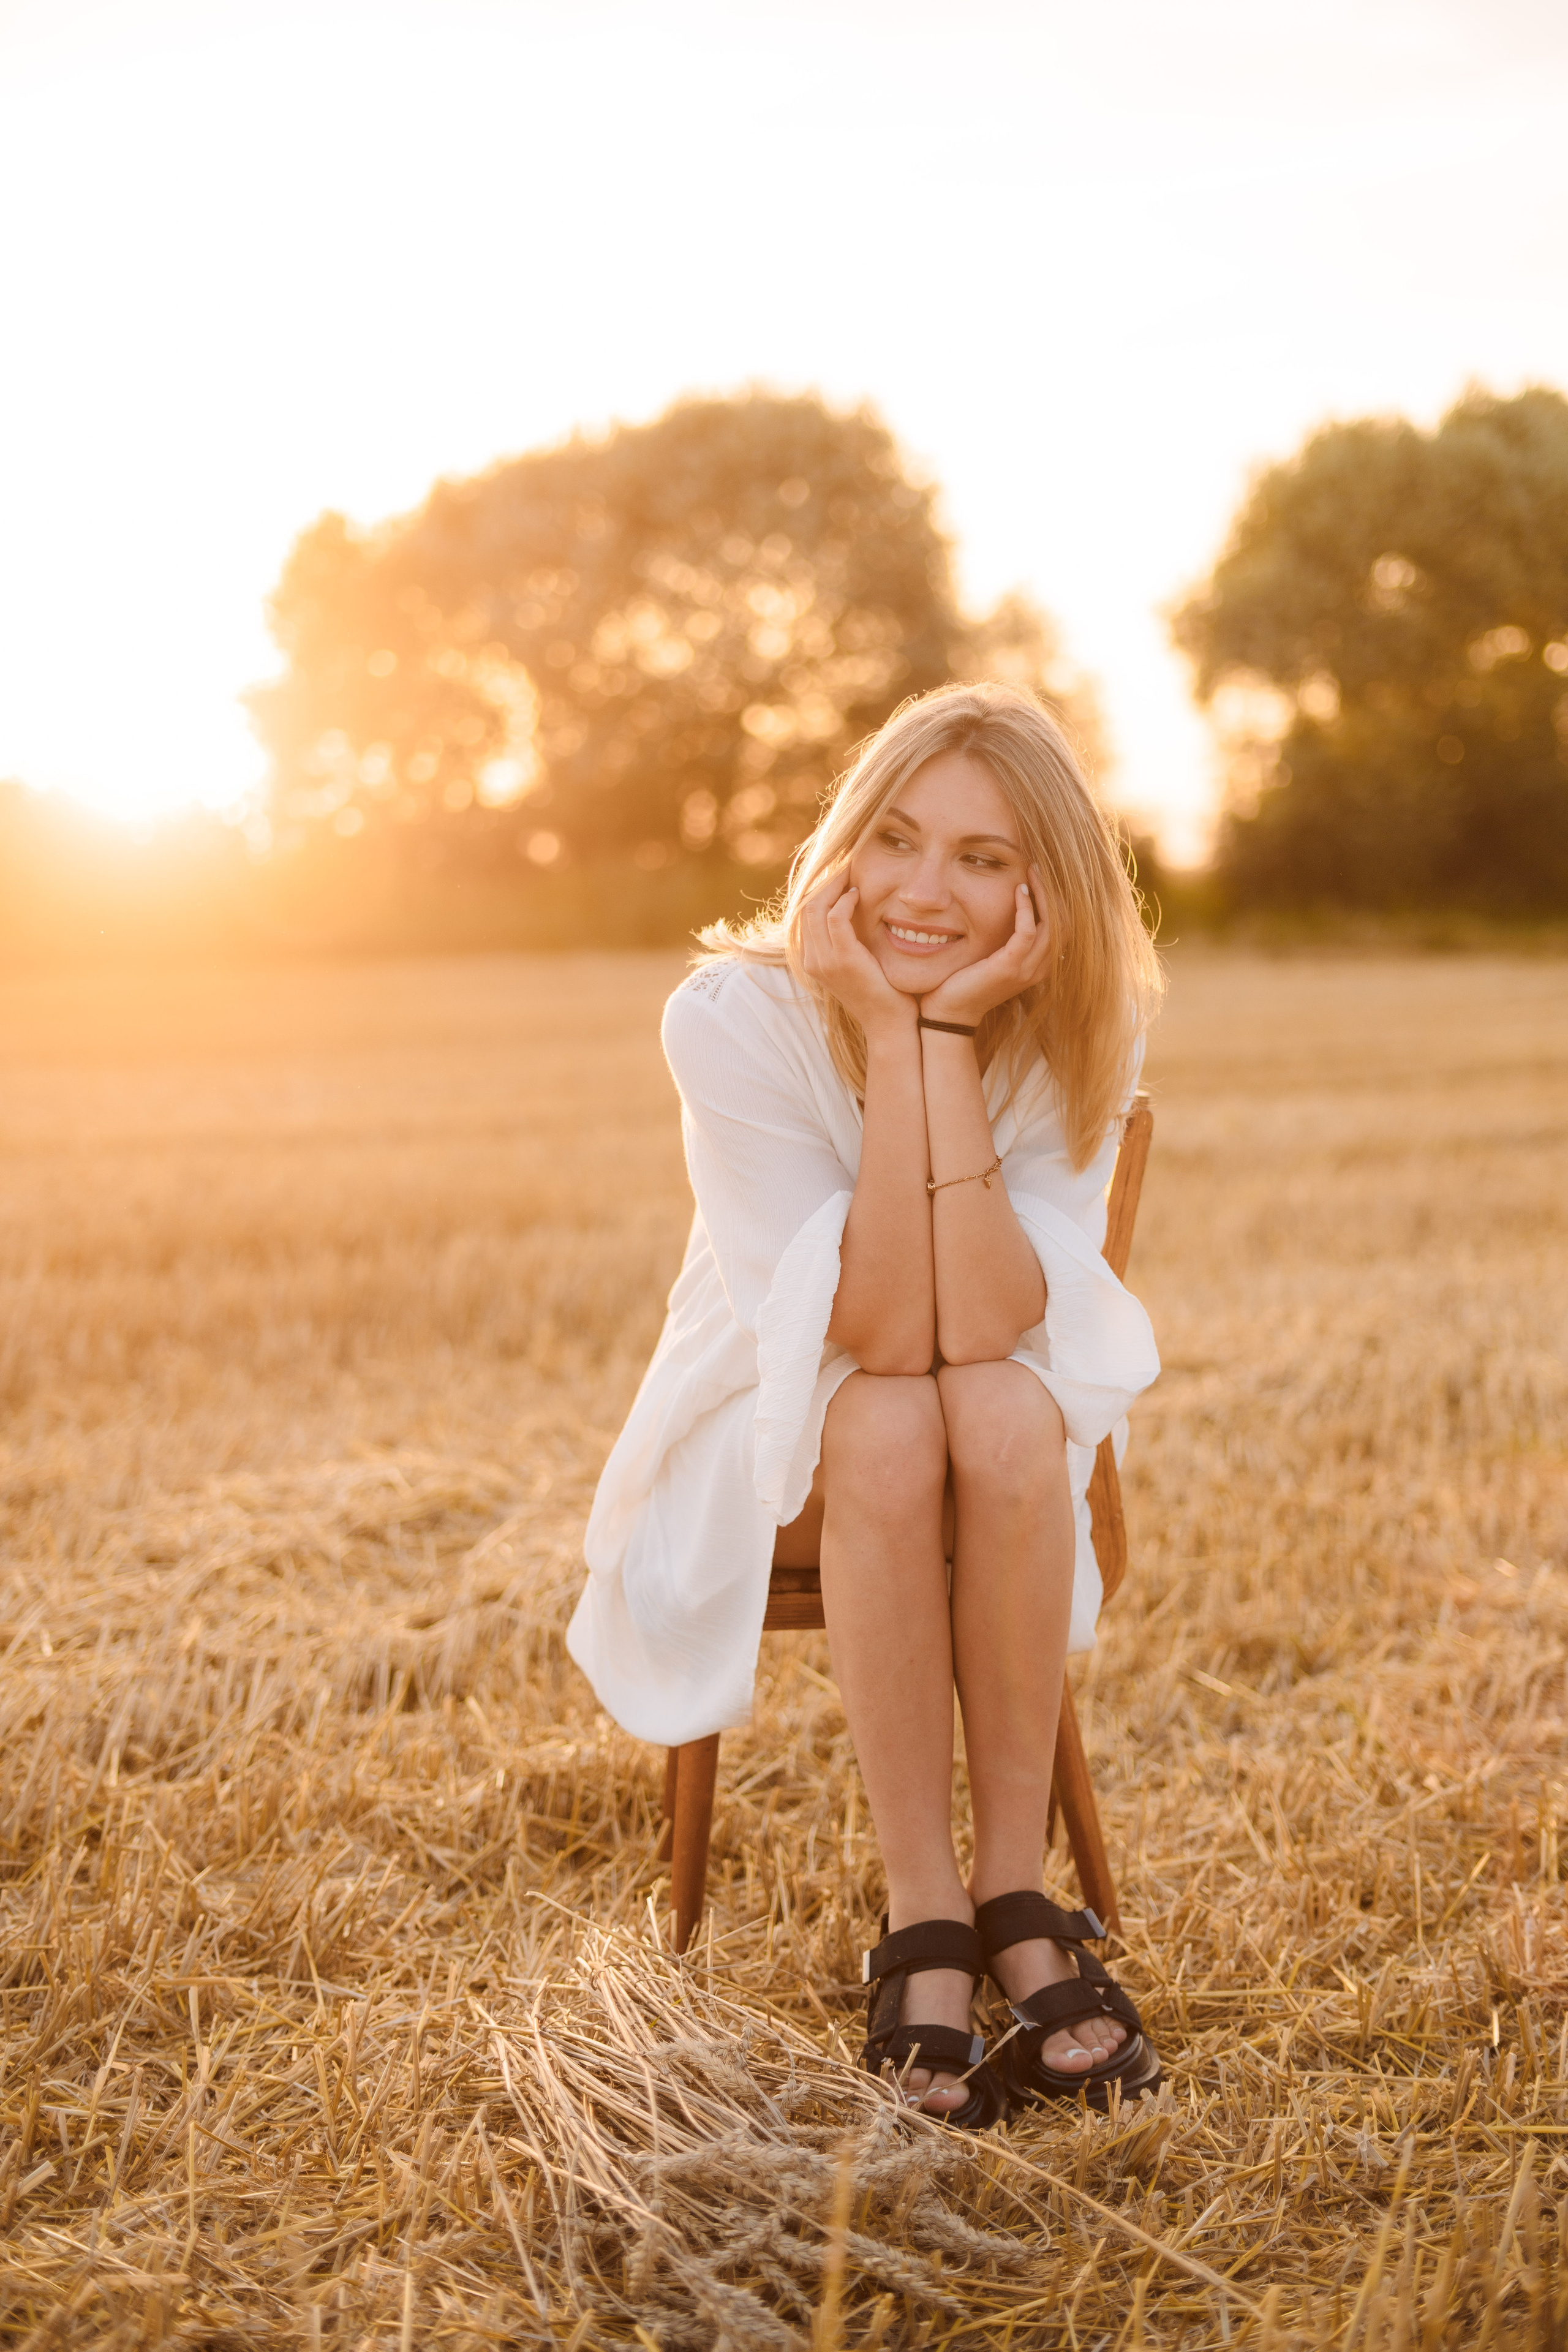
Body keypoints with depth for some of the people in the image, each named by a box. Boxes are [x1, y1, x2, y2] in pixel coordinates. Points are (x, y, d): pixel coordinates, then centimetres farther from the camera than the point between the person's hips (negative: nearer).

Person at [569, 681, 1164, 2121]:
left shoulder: (1085, 1032, -15)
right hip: (778, 1457, -1)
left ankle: (1017, 1894, -23)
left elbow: (987, 1330, -29)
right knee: (892, 1428, -35)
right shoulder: (740, 1016, -22)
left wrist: (949, 1040, -33)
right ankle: (924, 1916, -27)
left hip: (1011, 1456, 2)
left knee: (1001, 1415, -34)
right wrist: (888, 1041, -34)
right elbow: (875, 1335, -28)